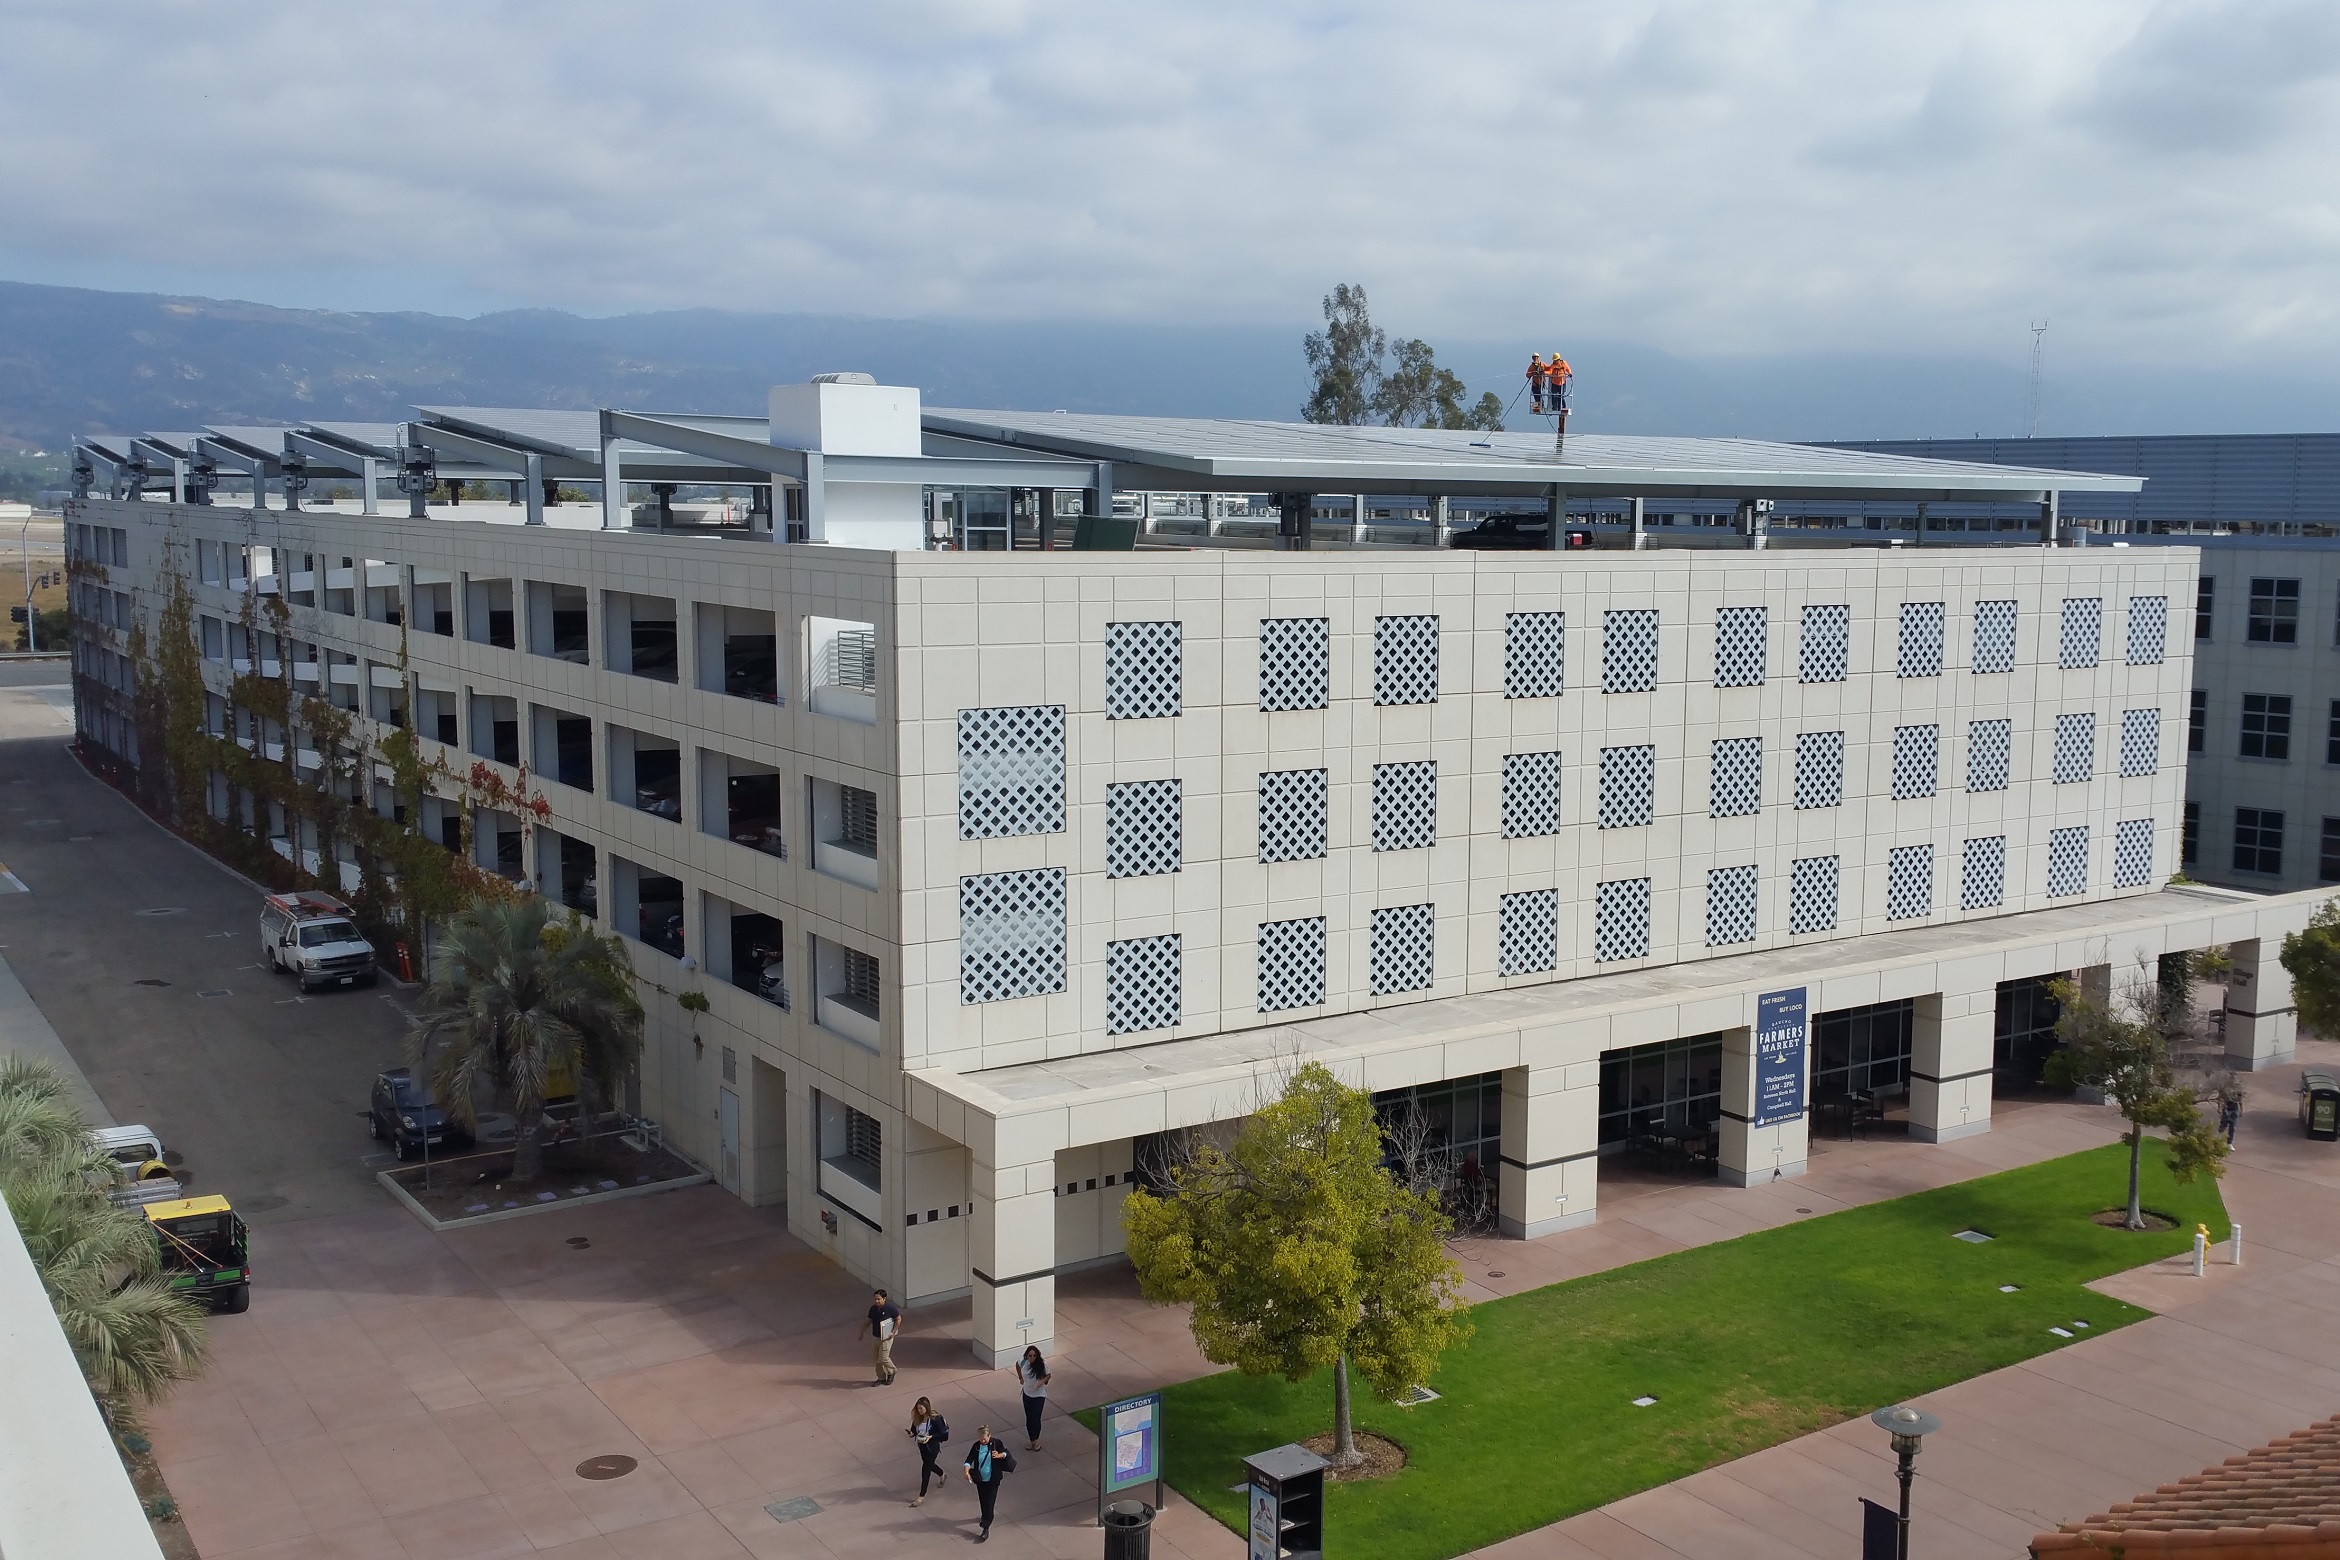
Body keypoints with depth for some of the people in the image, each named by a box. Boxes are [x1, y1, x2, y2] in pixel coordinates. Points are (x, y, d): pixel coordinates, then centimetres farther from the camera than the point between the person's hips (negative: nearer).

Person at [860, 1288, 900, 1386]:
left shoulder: (890, 1308, -18)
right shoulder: (873, 1309, -1)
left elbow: (898, 1319, -7)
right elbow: (869, 1321, 14)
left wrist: (893, 1332, -11)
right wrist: (861, 1332, 12)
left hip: (886, 1337, -6)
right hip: (875, 1337, 6)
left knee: (883, 1358, -8)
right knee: (876, 1359, 9)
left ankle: (891, 1372, 20)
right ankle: (881, 1378, 25)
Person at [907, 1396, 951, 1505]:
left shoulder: (935, 1419, -23)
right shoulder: (918, 1418, -7)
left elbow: (942, 1434, -16)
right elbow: (914, 1430, 5)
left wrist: (931, 1437, -27)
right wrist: (912, 1434, -16)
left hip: (932, 1447, -7)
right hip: (922, 1446, 7)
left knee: (925, 1469, -2)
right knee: (929, 1465, 26)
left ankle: (922, 1496, 10)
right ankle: (942, 1475, 58)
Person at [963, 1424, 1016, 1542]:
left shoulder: (997, 1443, -12)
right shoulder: (976, 1446, -8)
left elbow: (1006, 1453, 0)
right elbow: (969, 1459, -14)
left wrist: (1000, 1455, -23)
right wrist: (967, 1471, -32)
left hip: (992, 1480, -3)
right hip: (980, 1479, 3)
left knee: (989, 1503, -4)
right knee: (982, 1501, 19)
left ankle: (985, 1528, 0)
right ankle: (986, 1518, 45)